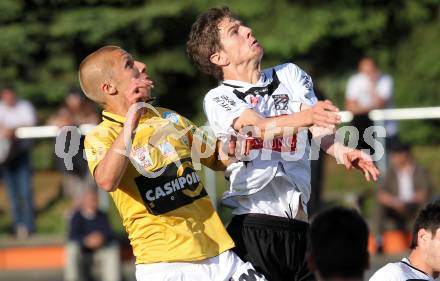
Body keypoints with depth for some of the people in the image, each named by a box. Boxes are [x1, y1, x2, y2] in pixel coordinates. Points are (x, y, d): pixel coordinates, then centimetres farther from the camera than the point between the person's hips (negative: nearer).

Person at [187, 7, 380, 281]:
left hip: (299, 223, 4)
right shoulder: (218, 99, 4)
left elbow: (319, 128, 2)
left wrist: (338, 149, -21)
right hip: (254, 225, -4)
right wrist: (303, 118, -35)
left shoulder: (290, 75, 17)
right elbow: (258, 127, -16)